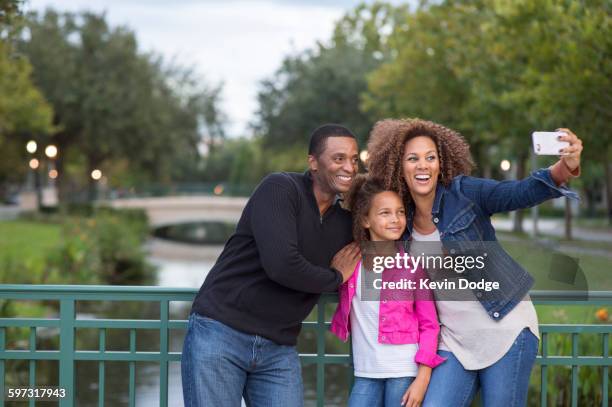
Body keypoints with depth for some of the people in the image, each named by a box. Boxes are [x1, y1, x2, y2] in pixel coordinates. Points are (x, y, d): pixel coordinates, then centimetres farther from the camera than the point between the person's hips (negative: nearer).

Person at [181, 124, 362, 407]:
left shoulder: (346, 222, 10)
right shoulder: (280, 189, -10)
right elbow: (281, 265, -23)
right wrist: (335, 277, -7)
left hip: (278, 350, 6)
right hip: (220, 333, -6)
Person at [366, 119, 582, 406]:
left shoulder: (464, 193, -6)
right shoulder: (403, 223, 6)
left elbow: (522, 193, -23)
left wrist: (565, 168, -41)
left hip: (505, 328, -4)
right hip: (455, 340, 4)